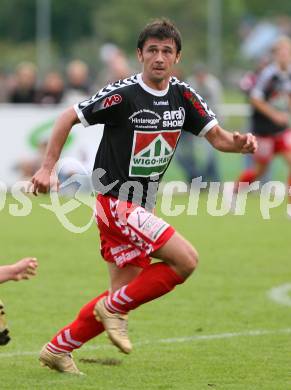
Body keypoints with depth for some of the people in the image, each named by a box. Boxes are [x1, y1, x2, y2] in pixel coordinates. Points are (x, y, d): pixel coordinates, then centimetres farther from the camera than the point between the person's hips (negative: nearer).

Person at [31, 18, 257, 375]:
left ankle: (58, 349, 19)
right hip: (116, 201, -8)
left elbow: (216, 135, 2)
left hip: (140, 207, 8)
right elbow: (68, 118, -8)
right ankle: (115, 309, -5)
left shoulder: (183, 95, 3)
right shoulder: (123, 94, -16)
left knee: (125, 291, 9)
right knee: (186, 259, -19)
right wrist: (47, 168, -13)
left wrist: (239, 142, -21)